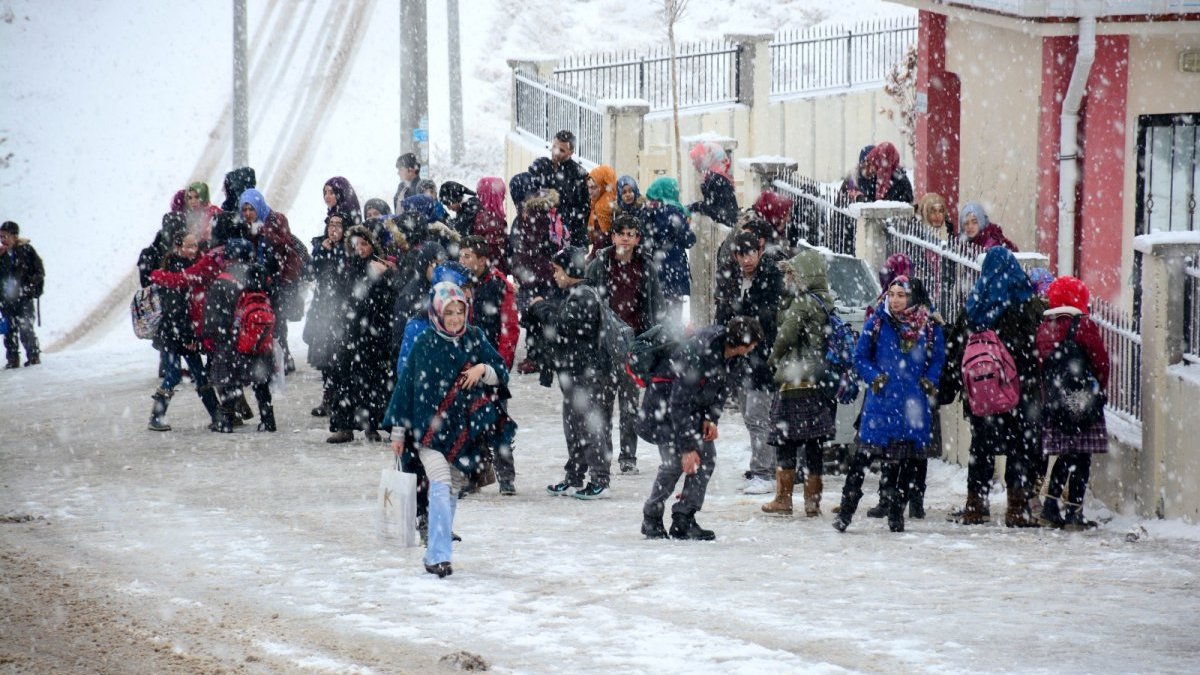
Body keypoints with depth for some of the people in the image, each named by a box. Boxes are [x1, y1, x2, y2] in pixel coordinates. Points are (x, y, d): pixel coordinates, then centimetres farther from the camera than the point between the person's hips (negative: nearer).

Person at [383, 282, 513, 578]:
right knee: (441, 486, -16)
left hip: (462, 429, 4)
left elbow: (502, 376, 6)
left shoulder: (474, 340, 4)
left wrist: (483, 369, -17)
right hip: (428, 428, -4)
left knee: (450, 492, 9)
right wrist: (398, 431, 0)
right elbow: (407, 385, -1)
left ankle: (435, 553, 20)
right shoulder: (424, 344, -6)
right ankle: (438, 556, -16)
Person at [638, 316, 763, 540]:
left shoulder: (729, 350, -10)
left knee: (707, 458, -3)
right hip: (665, 401, -8)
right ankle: (651, 519, -2)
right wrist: (687, 447, -32)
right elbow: (679, 404, -32)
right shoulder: (697, 355, -34)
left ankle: (684, 521, 1)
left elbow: (722, 387, 6)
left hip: (695, 406, 8)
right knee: (675, 460, -18)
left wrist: (712, 417, -9)